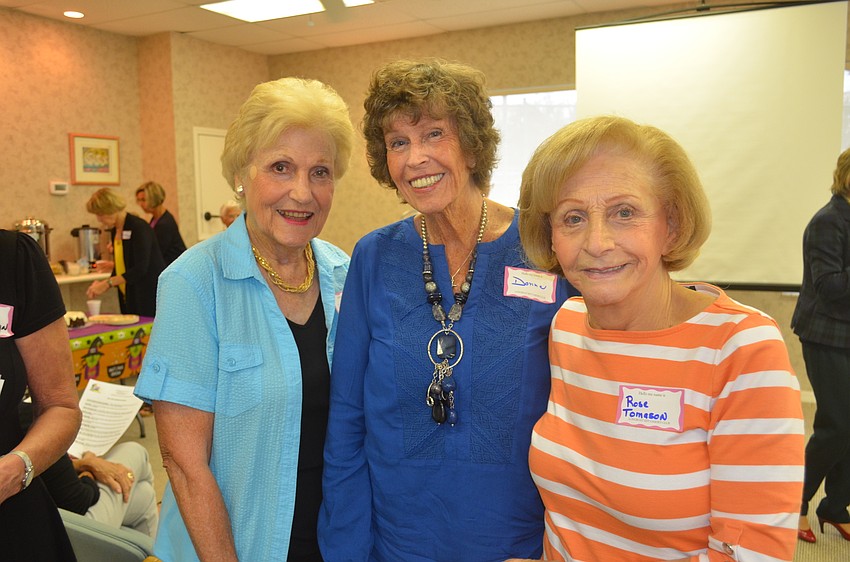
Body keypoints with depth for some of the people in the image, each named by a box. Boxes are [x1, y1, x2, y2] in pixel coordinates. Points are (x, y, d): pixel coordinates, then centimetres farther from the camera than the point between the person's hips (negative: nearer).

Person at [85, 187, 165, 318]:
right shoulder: (114, 231, 10)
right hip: (129, 298, 8)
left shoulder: (138, 228, -14)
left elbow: (140, 269, -21)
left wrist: (107, 283, -24)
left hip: (149, 296, -7)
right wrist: (103, 285, 3)